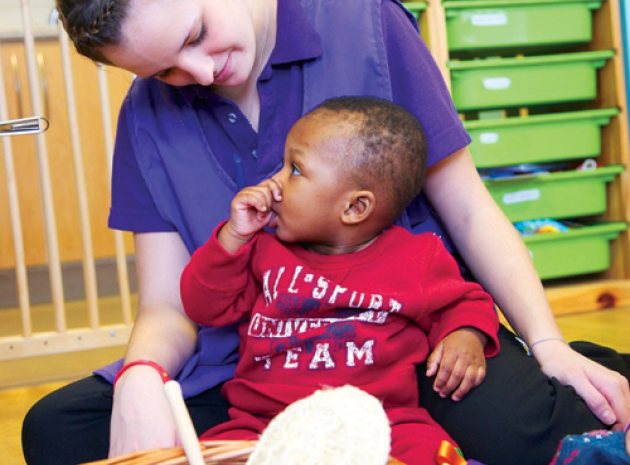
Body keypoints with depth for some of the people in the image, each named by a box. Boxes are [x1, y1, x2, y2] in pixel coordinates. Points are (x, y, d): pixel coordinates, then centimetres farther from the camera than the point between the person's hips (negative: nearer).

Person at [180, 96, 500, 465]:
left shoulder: (416, 259, 7)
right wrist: (234, 236, 4)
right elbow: (205, 306, 15)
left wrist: (467, 336, -2)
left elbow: (459, 303, 21)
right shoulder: (265, 249, 15)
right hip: (262, 422, 2)